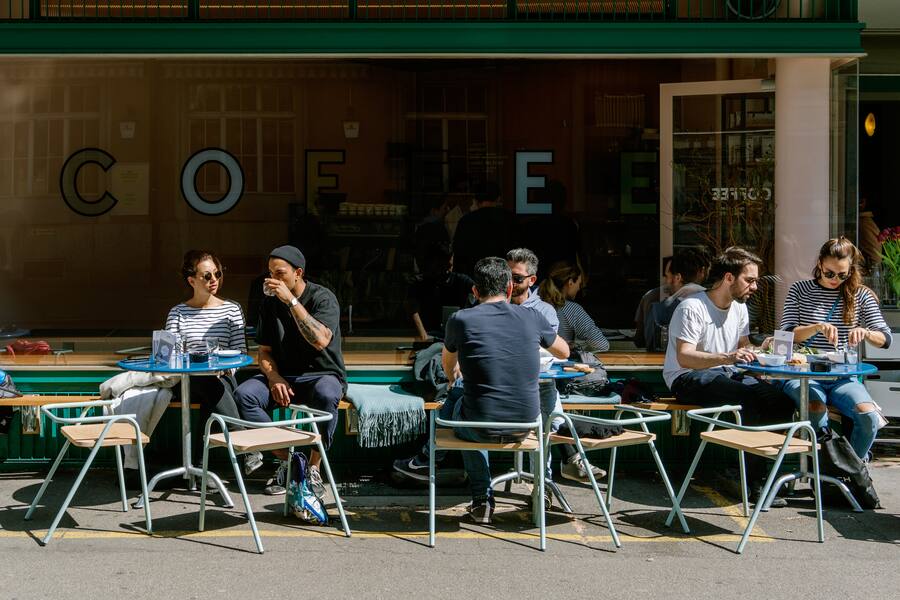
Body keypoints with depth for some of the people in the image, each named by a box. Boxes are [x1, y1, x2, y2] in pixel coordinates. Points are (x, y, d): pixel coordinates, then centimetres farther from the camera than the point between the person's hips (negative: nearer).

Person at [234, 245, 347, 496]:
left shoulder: (322, 297, -10)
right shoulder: (270, 303, 7)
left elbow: (321, 340, -27)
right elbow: (264, 352, 10)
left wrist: (291, 301, -27)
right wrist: (274, 378, -12)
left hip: (323, 374, -4)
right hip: (283, 375, 5)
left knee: (326, 395, -40)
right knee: (244, 394, -24)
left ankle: (314, 468, -22)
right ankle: (285, 460, -16)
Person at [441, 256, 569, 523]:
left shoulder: (461, 320, -4)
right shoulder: (531, 318, 0)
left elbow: (448, 363, 18)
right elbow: (564, 352, 20)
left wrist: (453, 376, 42)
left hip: (481, 428, -2)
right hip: (525, 426, 2)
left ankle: (482, 498, 33)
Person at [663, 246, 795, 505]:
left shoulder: (739, 308, 12)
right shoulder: (692, 307, -16)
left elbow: (744, 346, 22)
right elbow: (684, 357, -25)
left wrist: (758, 352, -2)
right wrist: (728, 357, -38)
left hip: (725, 374, 8)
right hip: (687, 379, -8)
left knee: (782, 402, -15)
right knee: (751, 399, -33)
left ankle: (754, 474, -10)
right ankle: (751, 479, -22)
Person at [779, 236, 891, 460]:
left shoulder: (861, 295, 8)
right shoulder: (800, 290, 5)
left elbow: (886, 338, 2)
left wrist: (865, 332, -21)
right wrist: (817, 328, -22)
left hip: (843, 377, 2)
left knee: (868, 415, -26)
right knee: (816, 409, -34)